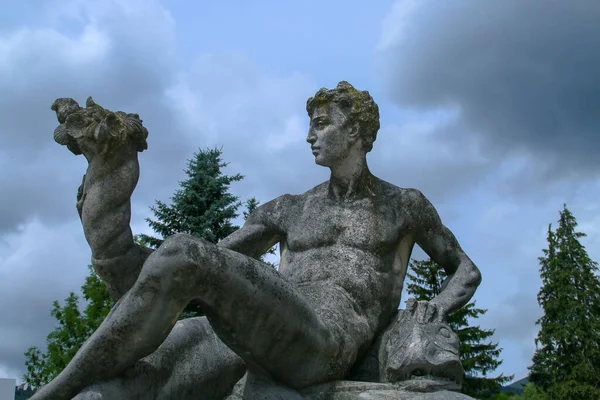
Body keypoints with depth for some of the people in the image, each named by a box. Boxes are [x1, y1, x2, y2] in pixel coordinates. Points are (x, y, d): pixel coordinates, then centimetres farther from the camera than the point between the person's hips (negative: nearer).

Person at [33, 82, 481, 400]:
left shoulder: (406, 205, 21)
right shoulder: (287, 209, 28)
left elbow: (466, 269, 29)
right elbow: (217, 260, 28)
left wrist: (440, 305, 4)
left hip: (326, 344, -7)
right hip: (248, 339, 7)